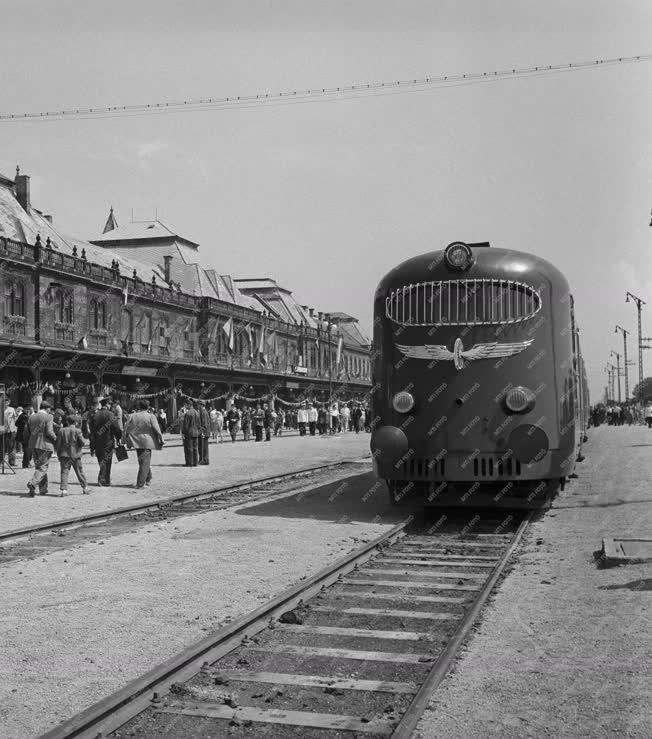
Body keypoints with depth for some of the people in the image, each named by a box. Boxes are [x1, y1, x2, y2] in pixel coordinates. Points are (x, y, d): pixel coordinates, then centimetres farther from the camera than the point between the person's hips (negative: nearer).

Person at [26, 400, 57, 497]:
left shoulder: (31, 417, 11)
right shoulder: (48, 417, -8)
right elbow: (49, 432, -16)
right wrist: (55, 438, 0)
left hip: (33, 445, 7)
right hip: (45, 445, -6)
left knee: (38, 466, 14)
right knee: (42, 467, -3)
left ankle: (43, 489, 17)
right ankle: (33, 483, -24)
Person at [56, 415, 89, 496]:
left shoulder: (61, 431, 1)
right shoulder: (77, 431, -5)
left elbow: (57, 444, 0)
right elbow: (82, 442, -11)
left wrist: (58, 454, 9)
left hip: (64, 455, 1)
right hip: (75, 455, -1)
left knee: (64, 472, 1)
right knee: (80, 472, 10)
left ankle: (64, 489, -10)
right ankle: (85, 488, 17)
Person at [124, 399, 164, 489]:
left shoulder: (132, 416, -1)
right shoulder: (151, 417, -10)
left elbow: (126, 429, 3)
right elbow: (157, 430, -12)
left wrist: (128, 441, 14)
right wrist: (161, 441, -1)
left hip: (136, 442, 4)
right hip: (147, 442, -4)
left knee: (142, 462, 20)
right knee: (145, 462, -1)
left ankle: (148, 479, 35)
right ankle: (140, 484, -7)